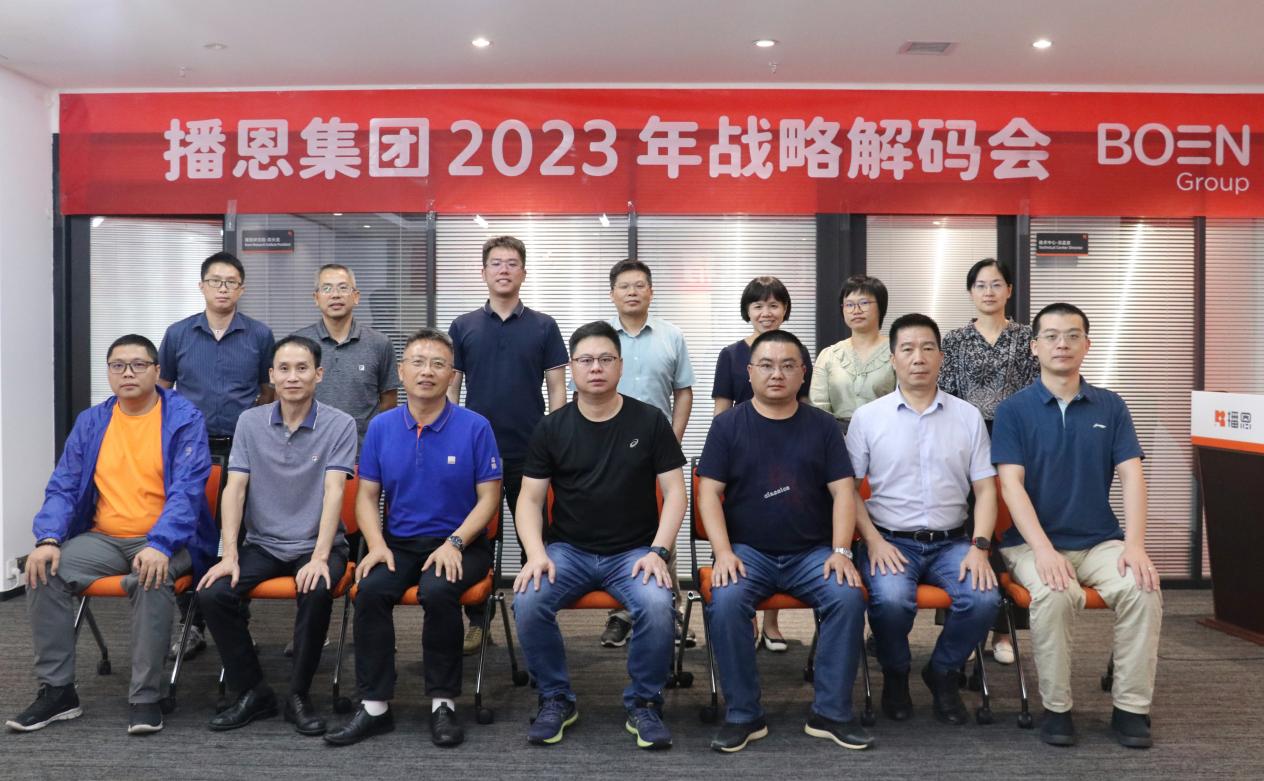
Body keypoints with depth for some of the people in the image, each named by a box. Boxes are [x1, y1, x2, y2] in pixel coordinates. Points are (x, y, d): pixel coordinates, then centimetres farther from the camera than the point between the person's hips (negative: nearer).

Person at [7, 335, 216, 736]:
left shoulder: (184, 418, -5)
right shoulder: (91, 422, 10)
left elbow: (187, 489, -16)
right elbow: (63, 487, 6)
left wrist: (159, 545, -30)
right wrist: (48, 538, -13)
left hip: (164, 540, -5)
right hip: (103, 538, 5)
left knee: (152, 578, -35)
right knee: (43, 571, -19)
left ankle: (145, 698, -21)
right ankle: (57, 690, -6)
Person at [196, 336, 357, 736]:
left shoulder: (339, 424, -6)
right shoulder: (250, 422, 4)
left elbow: (334, 491, -15)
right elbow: (234, 489, -2)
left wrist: (320, 557, -27)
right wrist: (229, 554, -15)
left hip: (315, 544, -3)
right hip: (263, 544, 3)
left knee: (316, 592, -33)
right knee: (211, 594, -21)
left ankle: (298, 695, -11)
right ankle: (252, 692, -1)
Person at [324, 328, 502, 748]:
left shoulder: (475, 427, -4)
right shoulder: (381, 426, 5)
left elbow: (489, 497, -4)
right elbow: (366, 496, 7)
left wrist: (454, 544, -17)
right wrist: (377, 544, -10)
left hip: (459, 544, -3)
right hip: (399, 543, 3)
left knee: (438, 592, -32)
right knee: (370, 590, -26)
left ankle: (443, 703, -15)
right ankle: (374, 706, -15)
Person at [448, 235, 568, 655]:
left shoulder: (543, 326, 3)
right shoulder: (462, 327, 6)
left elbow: (557, 387, 2)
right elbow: (450, 388, 8)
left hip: (529, 451, -1)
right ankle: (476, 620, 18)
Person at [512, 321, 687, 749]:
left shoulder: (649, 421, 2)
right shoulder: (551, 428, 5)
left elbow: (674, 491, 1)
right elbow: (529, 499, 4)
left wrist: (658, 551, -13)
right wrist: (536, 553, -14)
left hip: (634, 551, -1)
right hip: (568, 549, 1)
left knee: (657, 606, -31)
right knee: (527, 602, -27)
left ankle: (644, 703, -5)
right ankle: (556, 699, -2)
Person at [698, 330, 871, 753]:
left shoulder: (822, 425, 7)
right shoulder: (728, 424, 3)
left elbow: (843, 492, 3)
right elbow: (709, 493, -2)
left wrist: (840, 551, -11)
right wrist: (724, 553, -15)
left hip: (812, 551, 1)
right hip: (748, 550, -1)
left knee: (848, 597, -26)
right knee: (724, 603, -30)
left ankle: (831, 712, -9)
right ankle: (743, 715, -11)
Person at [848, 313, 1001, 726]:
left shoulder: (968, 417, 9)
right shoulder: (867, 417, 4)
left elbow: (985, 489, 7)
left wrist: (979, 547, -8)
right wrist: (874, 541, -10)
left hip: (951, 541, 2)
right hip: (890, 539, -2)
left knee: (984, 598, -26)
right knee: (892, 598, -32)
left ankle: (943, 673, 5)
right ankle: (895, 674, 2)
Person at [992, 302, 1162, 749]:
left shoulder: (1110, 406, 9)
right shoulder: (1014, 410, 0)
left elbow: (1130, 476, 0)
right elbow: (1011, 484, -9)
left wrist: (1135, 544, -15)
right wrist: (1044, 549, -22)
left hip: (1101, 540, 3)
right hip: (1033, 542, -2)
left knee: (1142, 588, -26)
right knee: (1054, 594, -33)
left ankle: (1131, 708, -10)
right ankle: (1056, 708, -13)